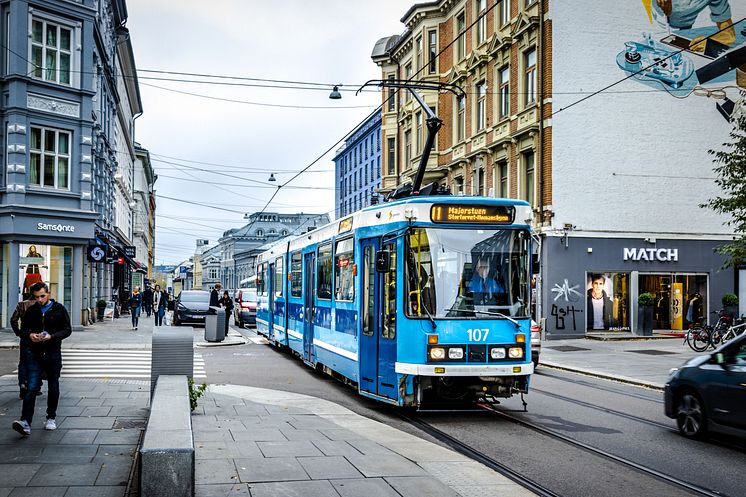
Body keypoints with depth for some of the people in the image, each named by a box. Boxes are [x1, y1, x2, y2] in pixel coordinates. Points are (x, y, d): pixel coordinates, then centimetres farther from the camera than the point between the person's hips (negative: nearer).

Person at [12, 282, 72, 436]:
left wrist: (52, 336, -19)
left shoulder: (59, 309, -1)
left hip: (53, 353, 0)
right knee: (32, 387, -10)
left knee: (53, 387, 10)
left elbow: (67, 329, -2)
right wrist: (30, 335, -13)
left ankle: (51, 418, 26)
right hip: (34, 354, 1)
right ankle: (25, 423, -18)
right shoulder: (31, 311, 6)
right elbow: (23, 330, 11)